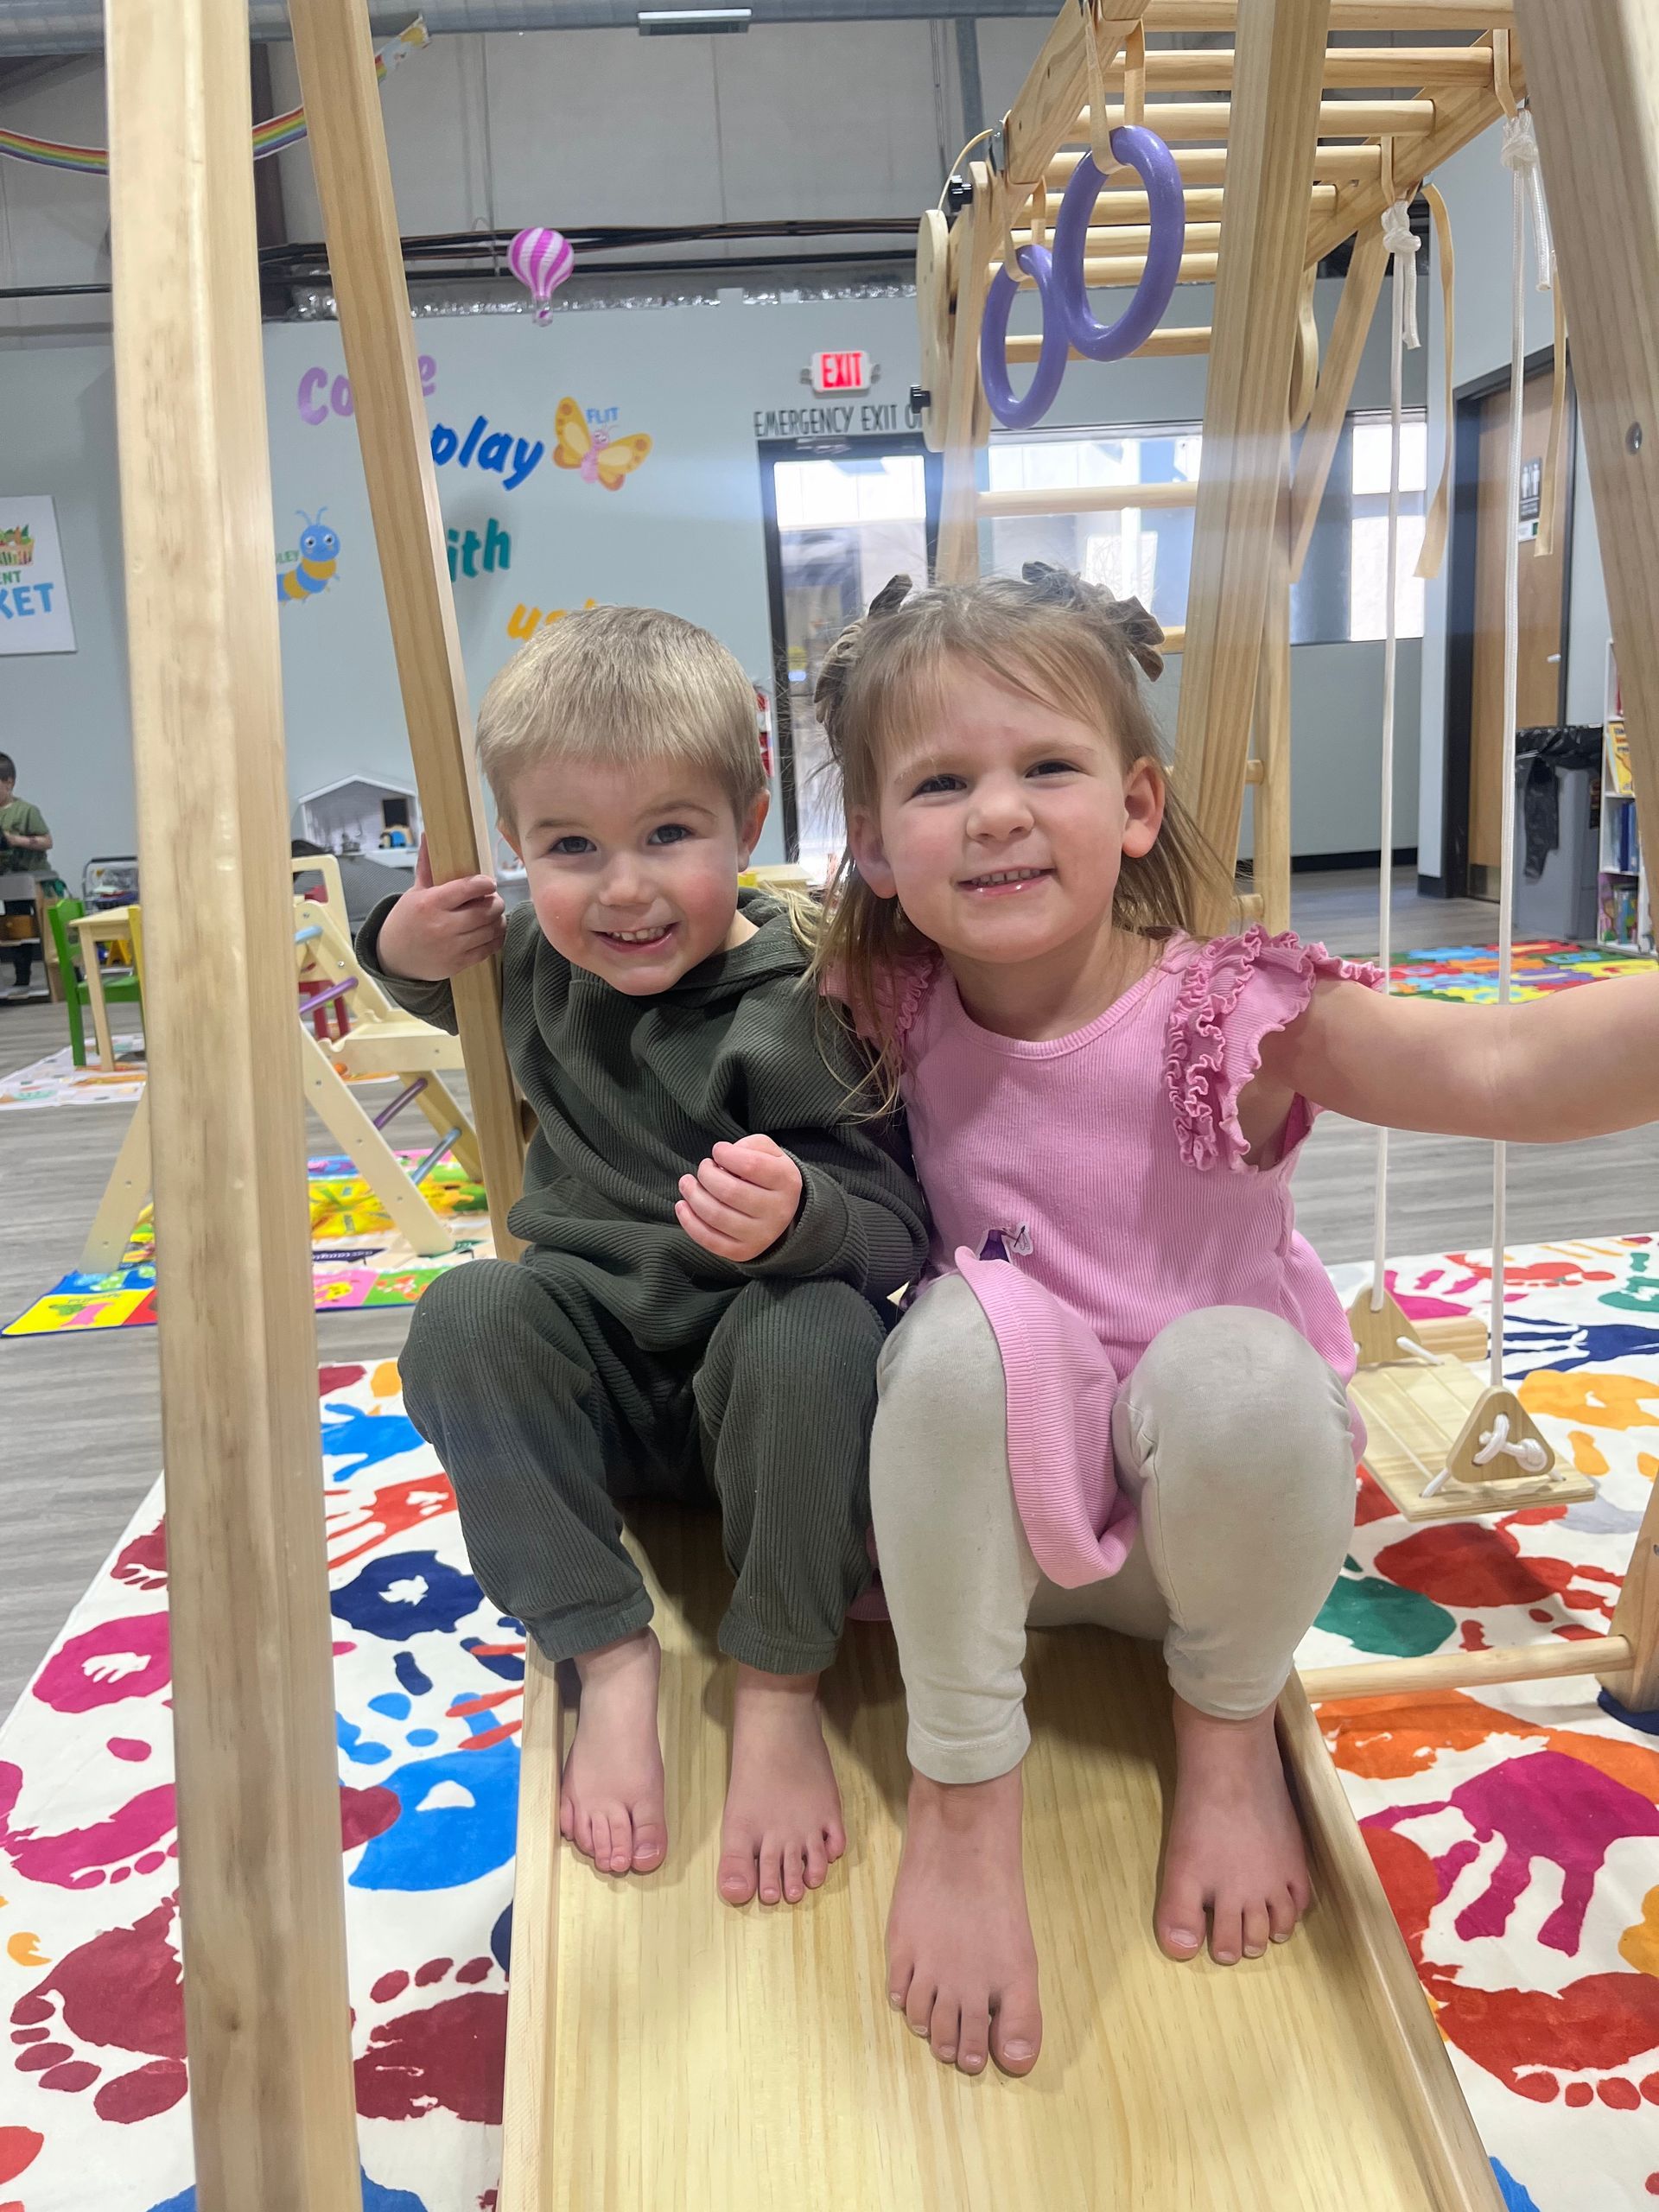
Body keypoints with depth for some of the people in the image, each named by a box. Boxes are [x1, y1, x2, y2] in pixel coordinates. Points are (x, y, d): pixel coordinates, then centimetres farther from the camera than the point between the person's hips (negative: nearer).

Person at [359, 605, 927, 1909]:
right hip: (605, 1377, 5)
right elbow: (464, 998, 22)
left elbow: (899, 1224, -25)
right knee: (468, 1315, -23)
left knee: (815, 1328, -36)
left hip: (762, 1386, -4)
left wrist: (800, 1217, -48)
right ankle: (611, 1662, -16)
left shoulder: (797, 1012, -21)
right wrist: (405, 949, -1)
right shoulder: (539, 960, -2)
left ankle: (781, 1689, -18)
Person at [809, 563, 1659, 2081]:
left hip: (1205, 1514, -1)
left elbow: (1506, 1070, -34)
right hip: (998, 1518, 2)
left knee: (1237, 1366, -34)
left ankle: (1229, 1726, 0)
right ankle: (960, 1792, -11)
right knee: (967, 1321, -30)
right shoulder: (895, 1015, -9)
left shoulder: (1233, 1018, -20)